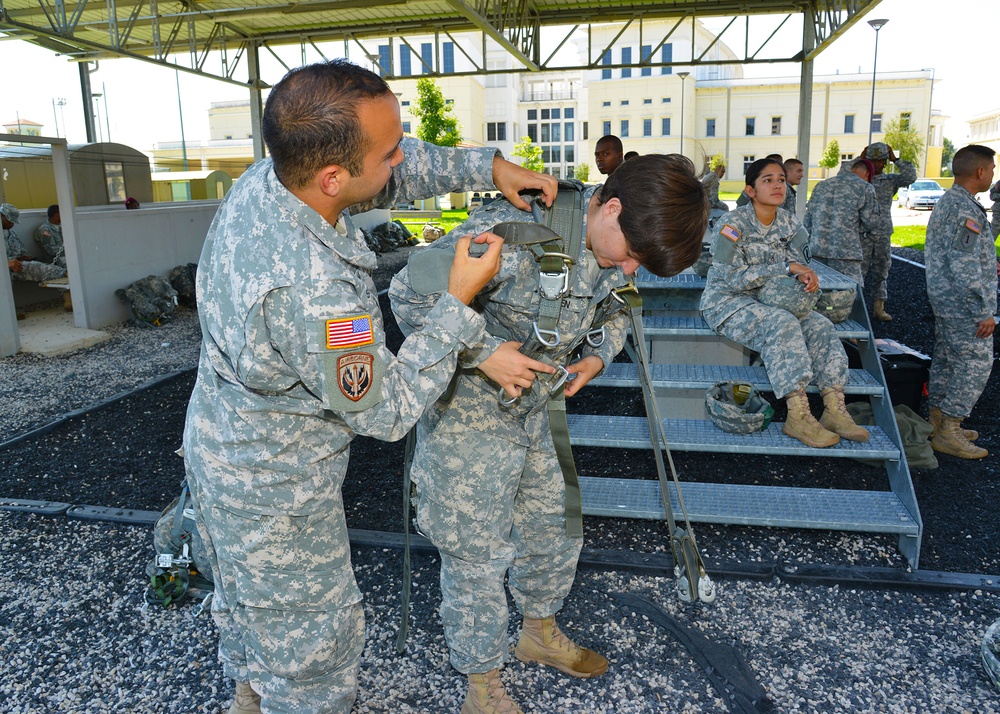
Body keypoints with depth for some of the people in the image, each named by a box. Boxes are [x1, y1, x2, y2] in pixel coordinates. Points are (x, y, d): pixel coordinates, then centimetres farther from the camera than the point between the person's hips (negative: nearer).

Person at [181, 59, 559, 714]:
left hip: (221, 444, 9)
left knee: (248, 598, 32)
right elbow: (388, 410, -25)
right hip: (272, 494, -9)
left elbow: (402, 172, 1)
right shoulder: (313, 292, -40)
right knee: (312, 635, 16)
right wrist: (460, 301, -24)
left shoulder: (263, 179, -14)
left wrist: (490, 166, -6)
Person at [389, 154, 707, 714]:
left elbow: (615, 311, 14)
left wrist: (598, 356, -5)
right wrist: (484, 352, -29)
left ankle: (541, 632, 49)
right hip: (468, 413, -7)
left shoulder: (616, 247, -6)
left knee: (555, 529, 21)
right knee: (476, 553, 5)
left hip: (539, 410, 7)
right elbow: (409, 293, -27)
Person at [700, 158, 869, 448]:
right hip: (728, 302, -7)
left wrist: (806, 275, -18)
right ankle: (798, 416, -32)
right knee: (782, 324, -32)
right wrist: (788, 267, -25)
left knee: (820, 326, -16)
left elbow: (797, 264, 8)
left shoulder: (790, 222, 5)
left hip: (769, 300, 7)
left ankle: (835, 410, -19)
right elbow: (735, 278, -22)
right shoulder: (732, 223, -16)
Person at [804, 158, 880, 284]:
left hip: (816, 250, 6)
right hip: (845, 254, -5)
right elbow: (871, 221, -1)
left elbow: (807, 222, 16)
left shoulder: (821, 185, 16)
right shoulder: (864, 187, 1)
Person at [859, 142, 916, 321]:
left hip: (884, 234, 4)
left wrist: (896, 160, -3)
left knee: (881, 272, 10)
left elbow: (910, 177, -4)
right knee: (859, 271, -5)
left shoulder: (890, 180, 10)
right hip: (863, 233, -3)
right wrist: (860, 159, -11)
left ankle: (879, 307, 17)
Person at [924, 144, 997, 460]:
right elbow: (964, 267, -24)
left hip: (944, 298, 10)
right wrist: (984, 312, -21)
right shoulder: (967, 209, -20)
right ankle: (948, 433, 2)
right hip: (964, 304, -10)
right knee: (975, 364, -3)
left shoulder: (945, 202, 12)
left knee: (946, 360, 15)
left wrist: (986, 264, 31)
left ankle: (938, 421, 24)